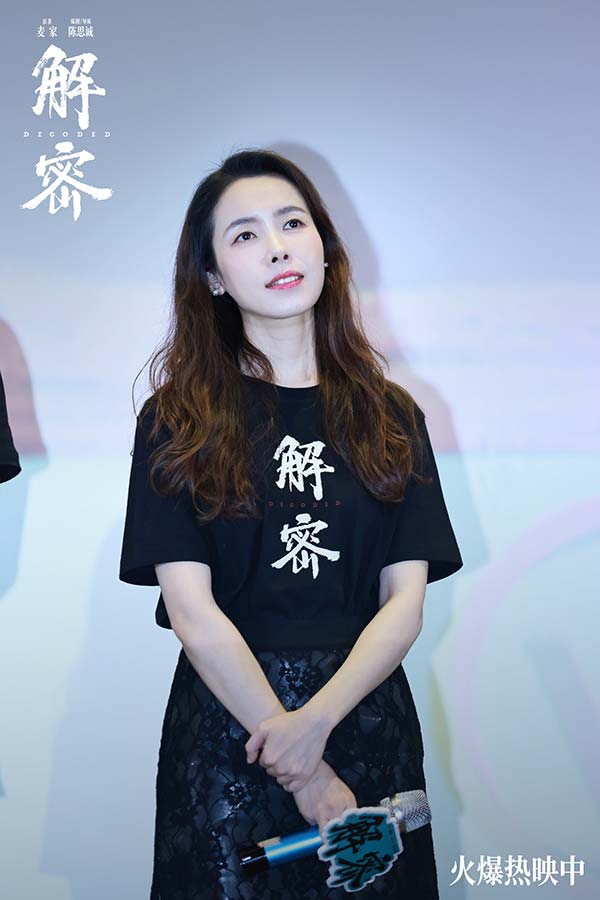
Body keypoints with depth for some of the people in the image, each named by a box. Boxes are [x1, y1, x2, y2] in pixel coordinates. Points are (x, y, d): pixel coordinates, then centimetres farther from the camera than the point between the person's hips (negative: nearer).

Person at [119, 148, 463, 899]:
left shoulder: (390, 416, 4)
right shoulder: (177, 420, -3)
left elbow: (405, 602, -2)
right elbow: (192, 611, -10)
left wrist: (316, 721, -18)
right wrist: (307, 778, -14)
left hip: (367, 716, 2)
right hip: (225, 721, -2)